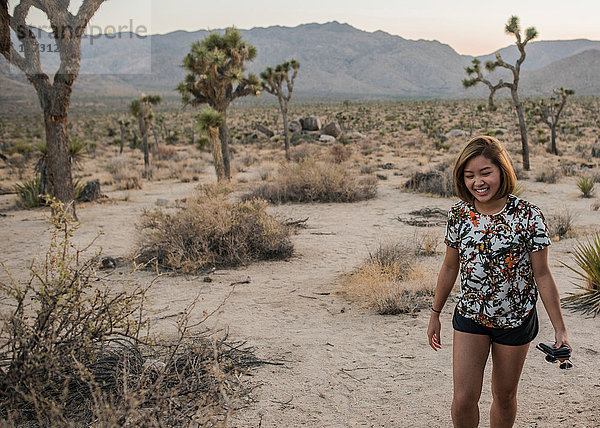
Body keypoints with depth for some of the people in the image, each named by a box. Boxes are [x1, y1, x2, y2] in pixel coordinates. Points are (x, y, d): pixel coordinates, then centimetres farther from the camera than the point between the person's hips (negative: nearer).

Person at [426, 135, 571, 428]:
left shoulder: (528, 216, -14)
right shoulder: (458, 215, -7)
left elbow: (542, 275, -8)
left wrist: (559, 328, -7)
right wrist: (435, 313, 12)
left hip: (516, 319, -1)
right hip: (470, 316, 1)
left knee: (505, 397, 15)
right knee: (464, 399, -3)